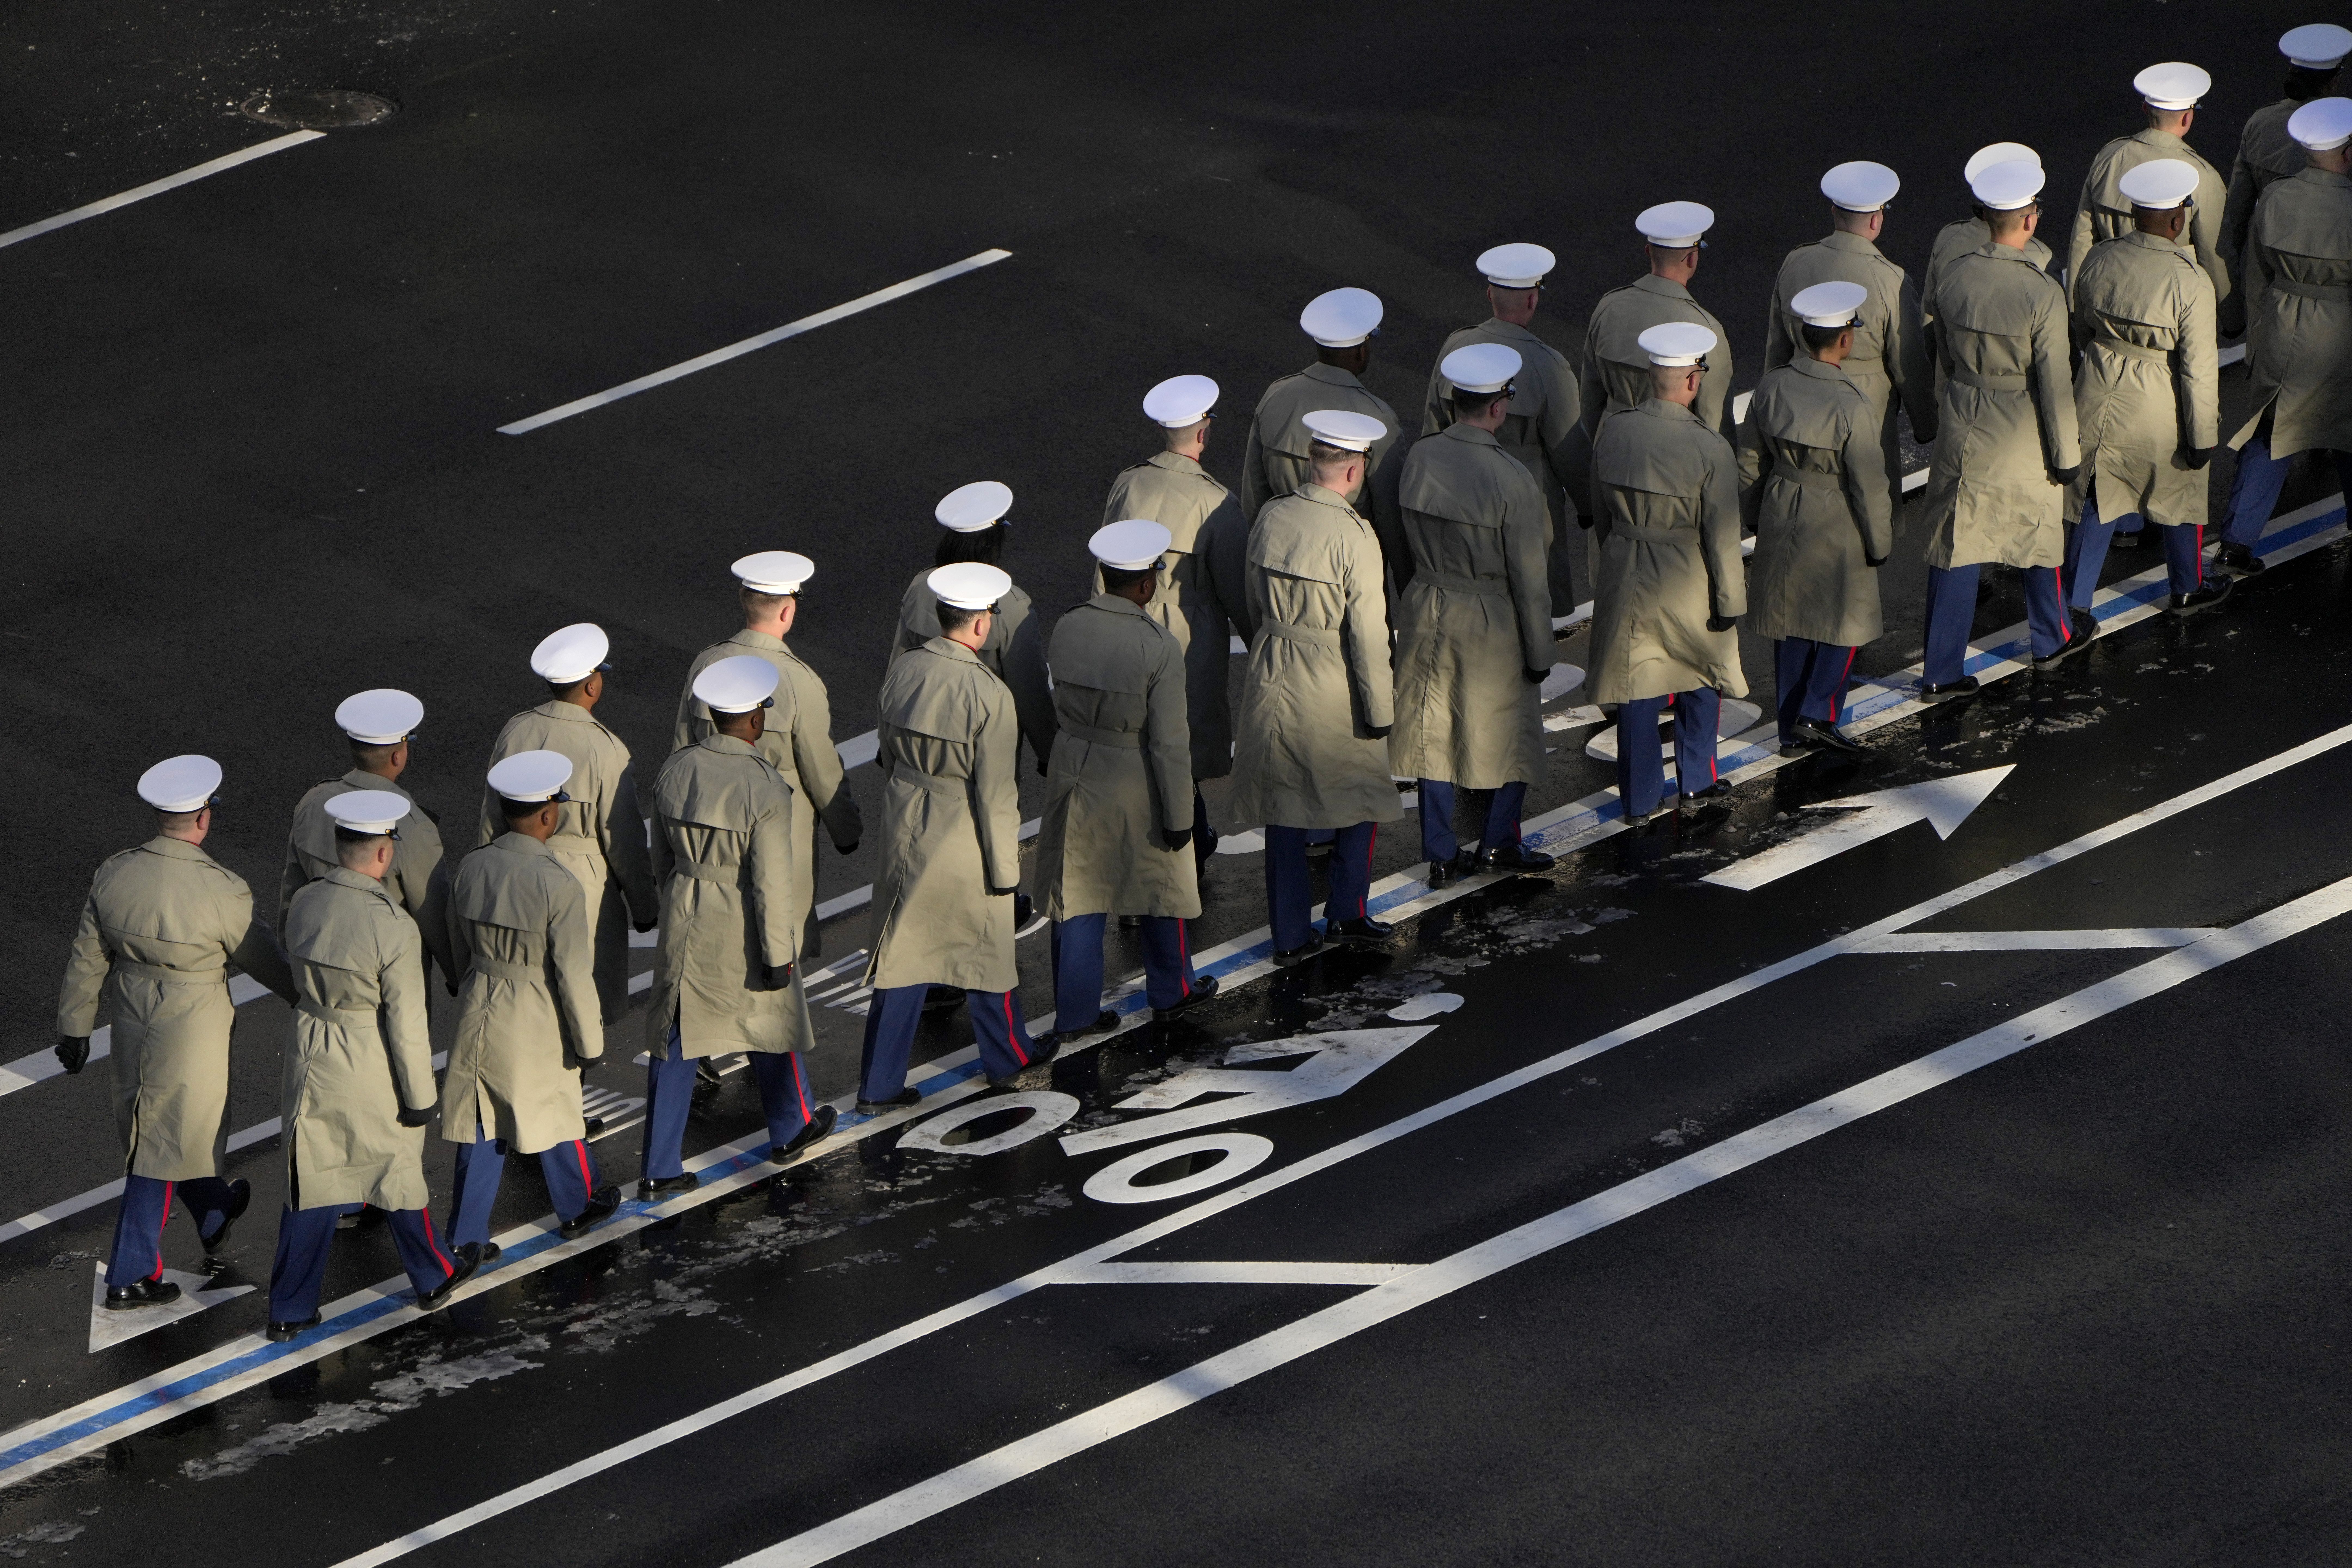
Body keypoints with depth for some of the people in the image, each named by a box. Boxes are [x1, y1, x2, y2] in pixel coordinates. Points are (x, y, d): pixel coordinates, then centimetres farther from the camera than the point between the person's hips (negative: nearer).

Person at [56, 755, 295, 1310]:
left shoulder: (114, 875, -10)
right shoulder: (221, 890, -24)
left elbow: (87, 961, 0)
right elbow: (261, 957, -9)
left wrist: (76, 1028, 13)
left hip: (132, 1029, 6)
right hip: (194, 1034, -6)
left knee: (162, 1132, 26)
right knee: (163, 1150, 7)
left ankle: (214, 1214, 52)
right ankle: (130, 1278, 12)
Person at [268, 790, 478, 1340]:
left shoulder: (304, 906, -9)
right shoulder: (393, 928, -26)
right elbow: (405, 1024, -20)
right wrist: (420, 1096, -8)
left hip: (312, 1061, 4)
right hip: (373, 1069, -4)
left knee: (310, 1179, 15)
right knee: (398, 1170, 18)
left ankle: (289, 1310, 20)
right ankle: (433, 1278, 41)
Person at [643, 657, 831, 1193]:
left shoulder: (675, 771, -7)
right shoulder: (765, 789, -24)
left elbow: (662, 859, 6)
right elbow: (772, 883, -20)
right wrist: (779, 955, -11)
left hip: (685, 926, 4)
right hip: (743, 929, -4)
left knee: (674, 1040, 11)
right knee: (771, 1019, 21)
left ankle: (660, 1169, 13)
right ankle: (790, 1128, 44)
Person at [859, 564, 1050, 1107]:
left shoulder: (903, 671, -7)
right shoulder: (988, 695, -24)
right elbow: (994, 791, -19)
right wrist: (1004, 866, -8)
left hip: (905, 833, 5)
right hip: (964, 841, -5)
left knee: (901, 957, 13)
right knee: (985, 952, 17)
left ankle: (880, 1084, 16)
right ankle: (1007, 1057, 37)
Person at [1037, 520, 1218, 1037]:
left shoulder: (1067, 629, -10)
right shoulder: (1159, 647, -24)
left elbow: (1058, 704, 4)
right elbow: (1168, 742, -19)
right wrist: (1178, 816, -10)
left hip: (1075, 776, 4)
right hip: (1134, 783, -4)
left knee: (1077, 895, 14)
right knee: (1161, 884, 20)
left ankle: (1075, 1012, 21)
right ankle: (1170, 990, 38)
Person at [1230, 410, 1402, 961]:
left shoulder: (1272, 519, -4)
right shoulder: (1354, 537, -20)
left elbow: (1254, 604, 8)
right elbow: (1367, 632, -16)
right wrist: (1380, 709, -7)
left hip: (1272, 679, 5)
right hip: (1332, 687, -5)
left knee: (1283, 811, 12)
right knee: (1361, 793, 18)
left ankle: (1290, 934, 17)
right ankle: (1347, 911, 20)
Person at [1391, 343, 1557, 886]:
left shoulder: (1419, 457, -11)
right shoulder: (1512, 480, -25)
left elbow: (1410, 536, 3)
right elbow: (1528, 576, -17)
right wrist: (1540, 652, -6)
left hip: (1427, 611, 5)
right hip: (1491, 619, -5)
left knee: (1435, 733, 15)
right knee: (1511, 729, 18)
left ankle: (1441, 854, 22)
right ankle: (1499, 841, 29)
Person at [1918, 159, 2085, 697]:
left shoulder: (1953, 277, -10)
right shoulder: (2042, 295, -24)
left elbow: (1944, 356, 5)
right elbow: (2053, 384, -17)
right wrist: (2066, 454, -5)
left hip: (1962, 430, 3)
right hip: (2022, 437, -3)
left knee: (1955, 549, 11)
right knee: (2038, 533, 21)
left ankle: (1943, 672, 13)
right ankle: (2051, 639, 41)